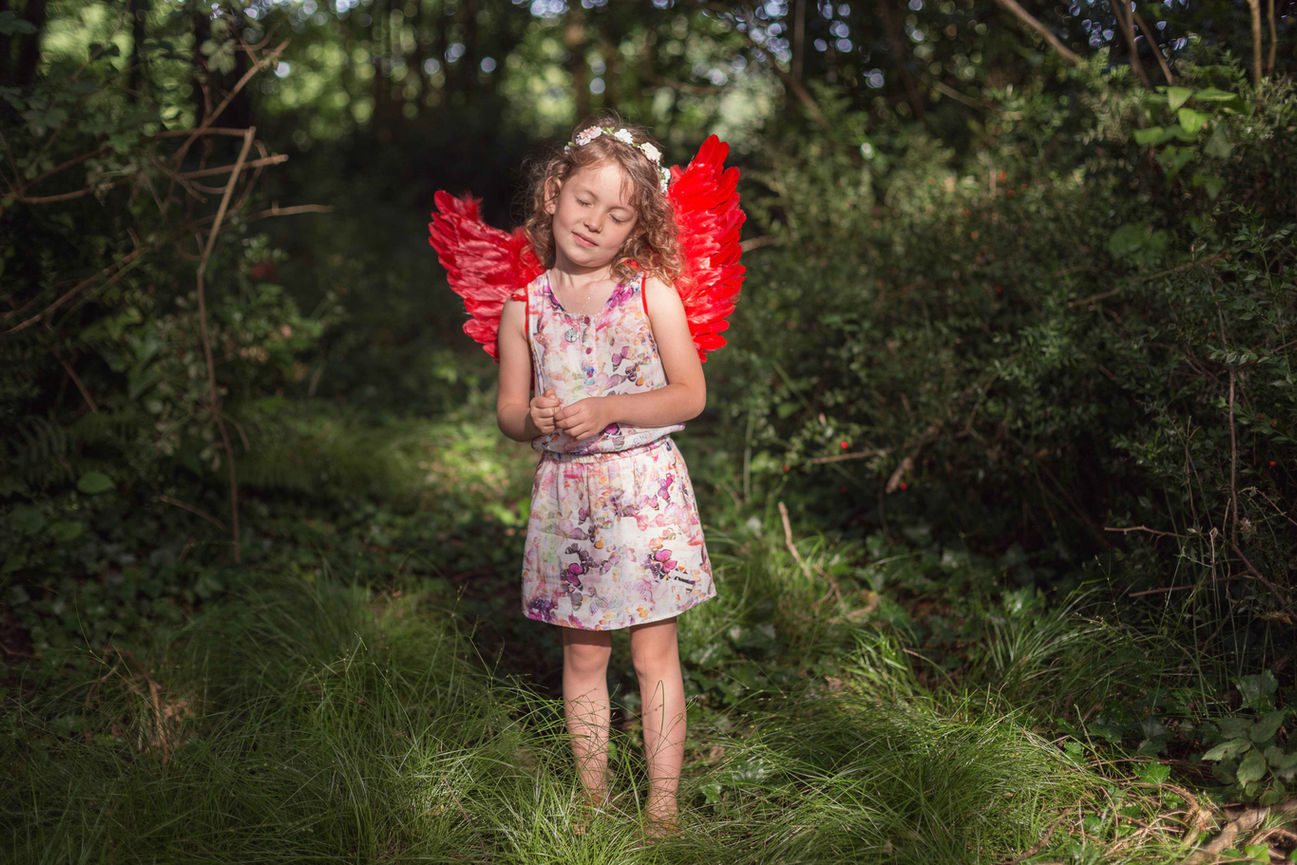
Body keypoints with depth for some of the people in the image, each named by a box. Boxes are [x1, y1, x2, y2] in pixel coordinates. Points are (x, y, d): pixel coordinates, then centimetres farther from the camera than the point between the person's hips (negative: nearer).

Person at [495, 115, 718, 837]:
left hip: (643, 487, -2)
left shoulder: (652, 292, -5)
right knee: (583, 656, 11)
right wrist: (533, 419, -14)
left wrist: (608, 410, -17)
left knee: (654, 653, 3)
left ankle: (663, 807, 14)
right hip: (565, 493, 3)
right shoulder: (525, 304, 2)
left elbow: (691, 395, -6)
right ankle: (594, 799, 25)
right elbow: (508, 411, 9)